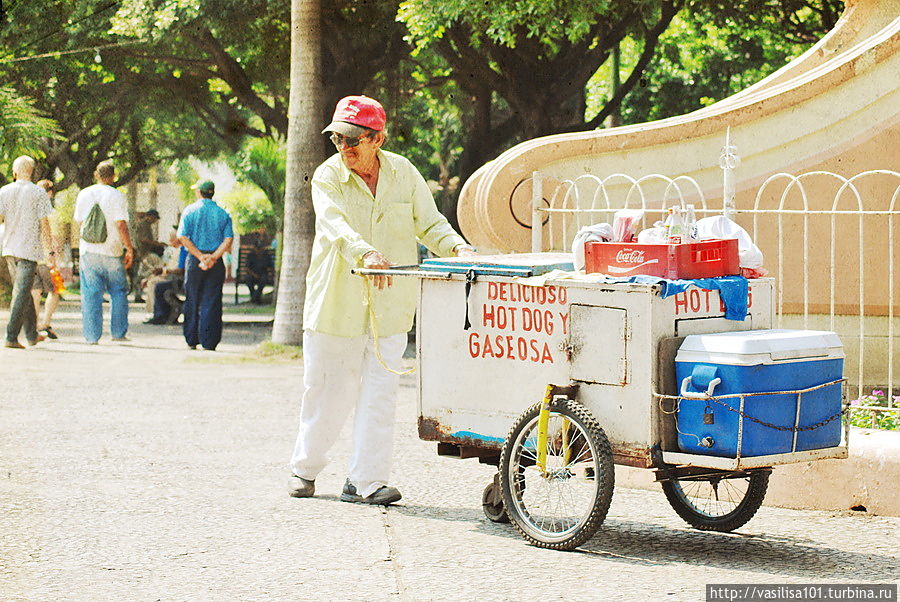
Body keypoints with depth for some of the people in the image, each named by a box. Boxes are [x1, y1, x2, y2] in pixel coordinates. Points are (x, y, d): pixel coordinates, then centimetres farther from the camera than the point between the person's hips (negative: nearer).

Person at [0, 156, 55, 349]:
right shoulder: (39, 193, -5)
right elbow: (44, 225, -7)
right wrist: (50, 252, -2)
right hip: (29, 250, -4)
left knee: (23, 291, 17)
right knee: (21, 293, -5)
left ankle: (32, 334, 23)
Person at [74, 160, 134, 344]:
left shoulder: (83, 195, 5)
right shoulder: (117, 197, -7)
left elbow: (80, 221, 15)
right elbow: (121, 226, -12)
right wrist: (129, 249, -5)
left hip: (88, 251, 3)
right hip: (112, 251, -3)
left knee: (91, 295, 3)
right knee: (118, 292, 11)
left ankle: (91, 336, 0)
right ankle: (118, 333, 10)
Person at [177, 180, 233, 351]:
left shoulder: (190, 211, 1)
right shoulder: (222, 214, 5)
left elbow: (183, 237, -8)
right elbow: (228, 239, -5)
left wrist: (200, 256, -10)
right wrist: (213, 257, -12)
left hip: (194, 260, -1)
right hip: (216, 263, 1)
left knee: (192, 301, 9)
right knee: (211, 302, 2)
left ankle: (192, 341, 11)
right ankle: (209, 342, -3)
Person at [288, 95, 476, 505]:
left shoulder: (403, 173, 2)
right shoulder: (327, 177, -6)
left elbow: (430, 224, 7)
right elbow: (336, 226, -25)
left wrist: (458, 247, -14)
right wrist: (366, 254, -44)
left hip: (390, 306, 2)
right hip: (337, 303, -2)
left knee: (379, 394, -2)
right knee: (326, 390, 9)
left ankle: (366, 481, 1)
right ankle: (304, 468, 27)